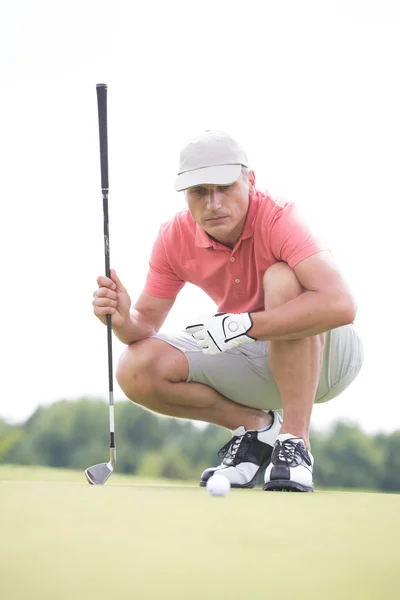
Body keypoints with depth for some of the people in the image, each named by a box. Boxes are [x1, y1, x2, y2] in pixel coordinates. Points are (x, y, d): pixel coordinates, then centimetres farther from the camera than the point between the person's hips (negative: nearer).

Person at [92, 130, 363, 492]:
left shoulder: (277, 218, -27)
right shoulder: (174, 238, -10)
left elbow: (340, 304, -42)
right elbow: (147, 320, -2)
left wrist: (243, 326, -43)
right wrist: (123, 320, -27)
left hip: (323, 354, -5)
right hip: (255, 361, 5)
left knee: (282, 279, -36)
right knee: (137, 370, -16)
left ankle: (295, 441, -27)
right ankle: (256, 427, 2)